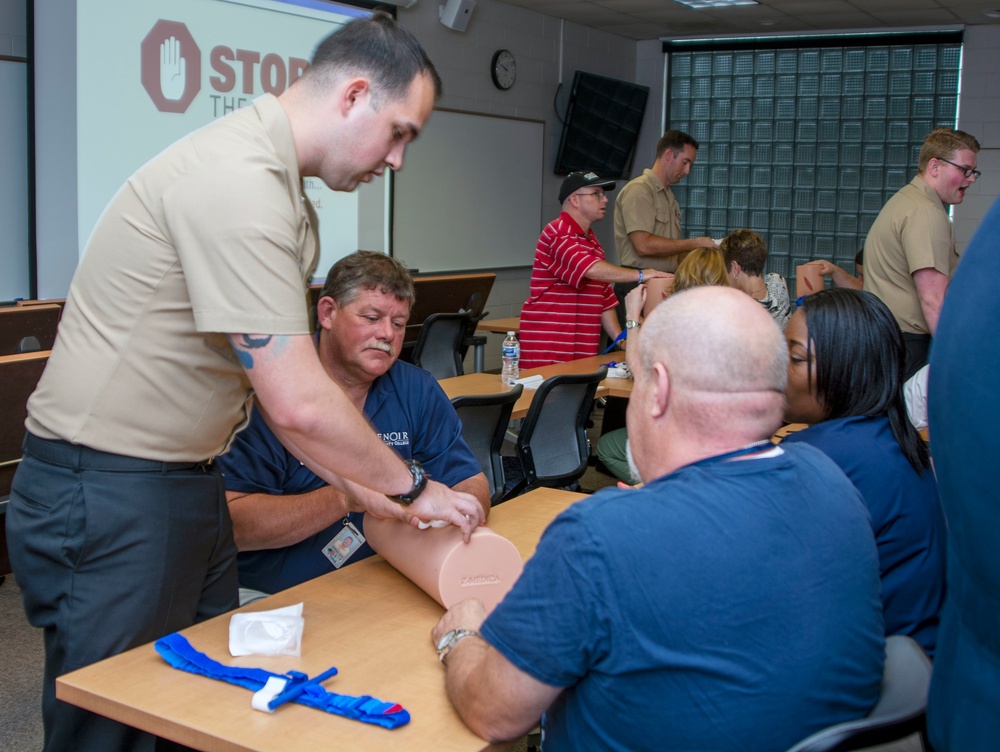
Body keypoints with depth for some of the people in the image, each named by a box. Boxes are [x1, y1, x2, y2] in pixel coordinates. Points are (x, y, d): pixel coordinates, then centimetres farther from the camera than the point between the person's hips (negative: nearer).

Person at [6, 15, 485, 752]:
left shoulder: (275, 185, 10)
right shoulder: (238, 179, -23)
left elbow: (280, 381, 12)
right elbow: (299, 405, -25)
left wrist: (366, 490, 6)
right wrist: (412, 487, -11)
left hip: (186, 487, 10)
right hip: (108, 497, -10)